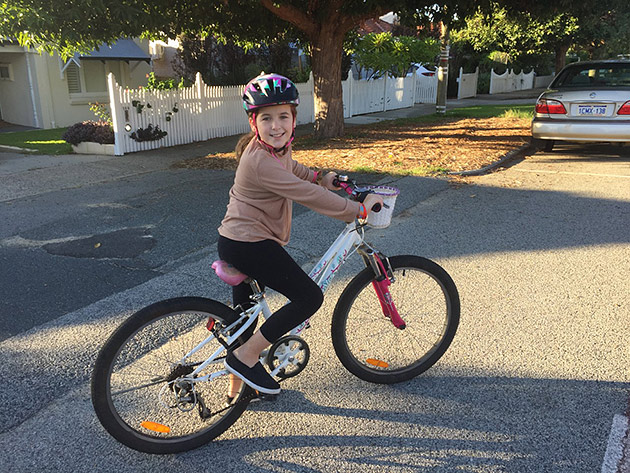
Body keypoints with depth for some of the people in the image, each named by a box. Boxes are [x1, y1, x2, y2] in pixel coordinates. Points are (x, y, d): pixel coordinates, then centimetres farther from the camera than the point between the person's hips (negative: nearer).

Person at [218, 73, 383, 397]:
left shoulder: (276, 146, 6)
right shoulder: (261, 161, -26)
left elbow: (290, 167, 31)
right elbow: (310, 197, -26)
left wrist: (320, 177, 26)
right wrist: (359, 209, -17)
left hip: (236, 242, 10)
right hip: (248, 246, -10)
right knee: (309, 297, -7)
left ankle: (236, 388, 37)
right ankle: (245, 358, -1)